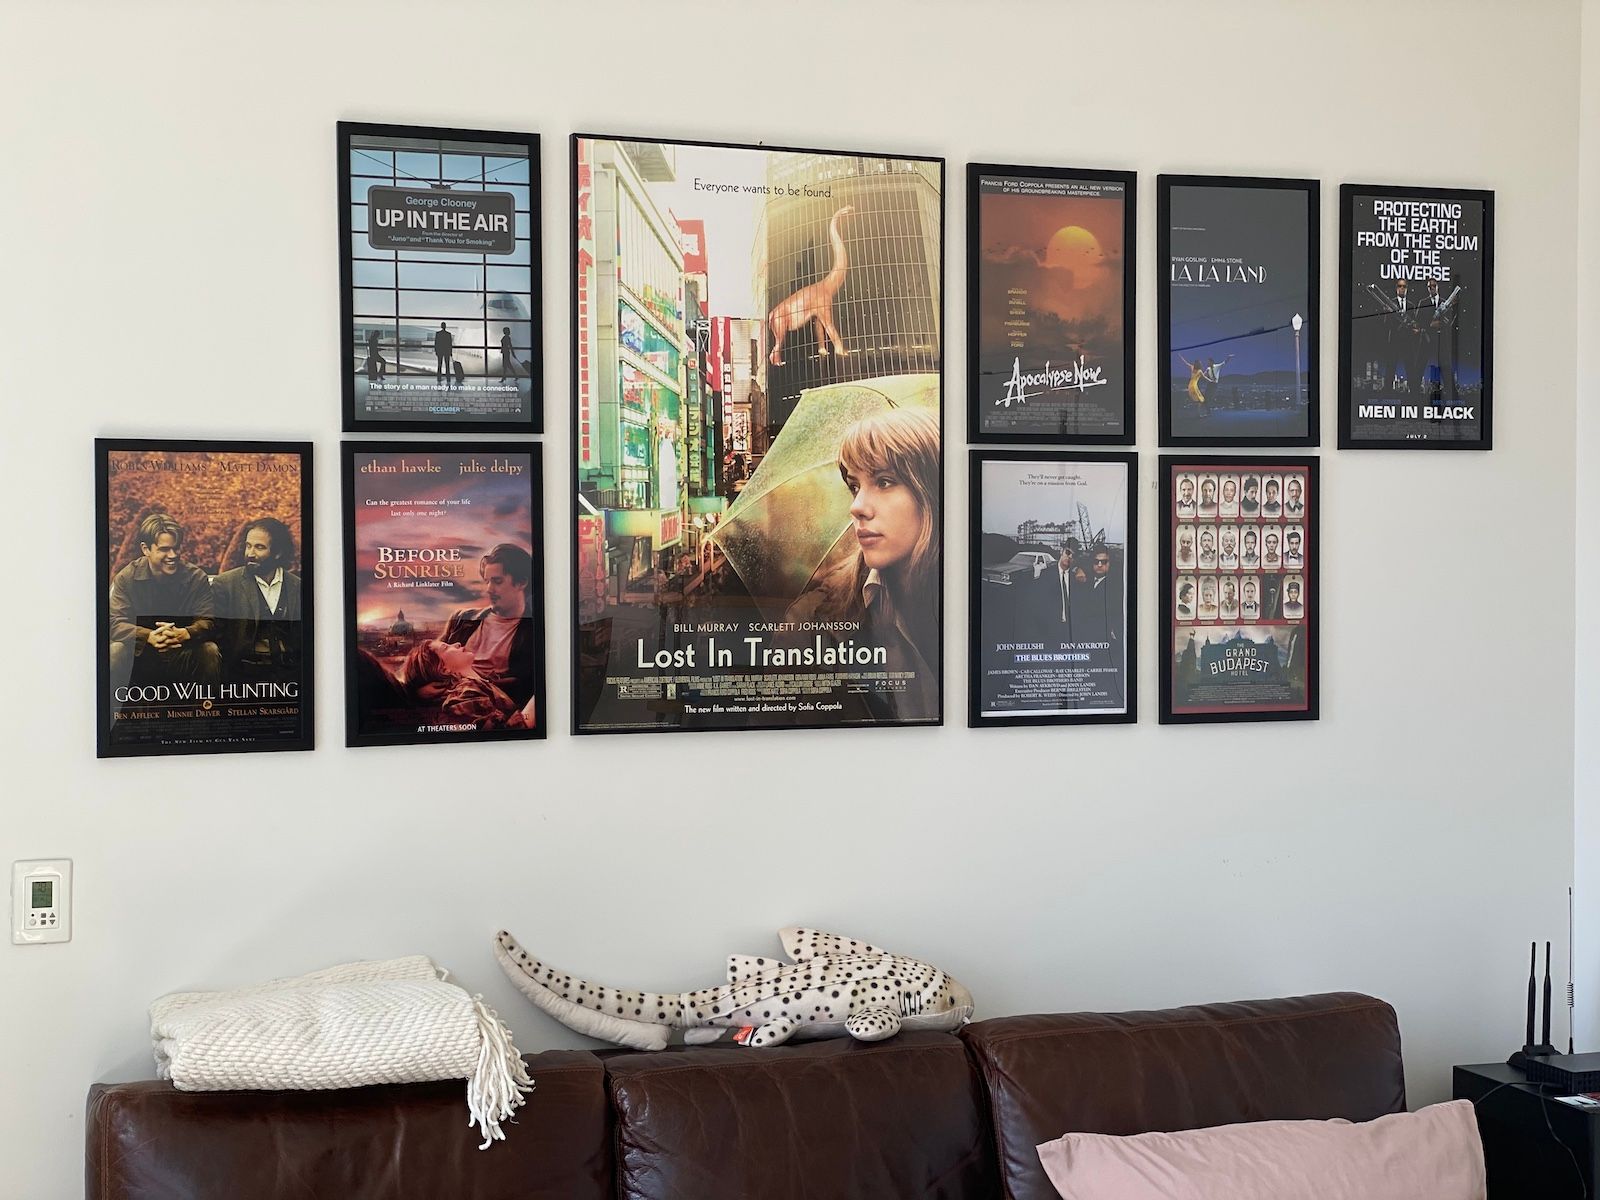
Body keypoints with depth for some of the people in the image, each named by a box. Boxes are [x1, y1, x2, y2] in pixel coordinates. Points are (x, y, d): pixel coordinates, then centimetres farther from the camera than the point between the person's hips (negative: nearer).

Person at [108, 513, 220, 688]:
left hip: (183, 655, 1)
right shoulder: (126, 578, -4)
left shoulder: (197, 577, -4)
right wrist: (149, 636, -34)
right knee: (116, 651, -30)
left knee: (210, 651, -27)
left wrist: (184, 634, -35)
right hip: (140, 654, -1)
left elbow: (207, 621, -10)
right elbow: (116, 623, -14)